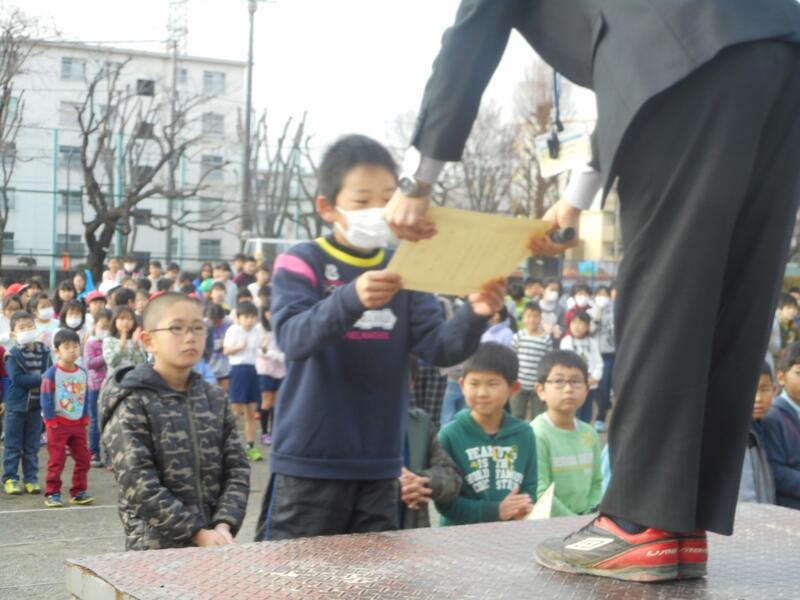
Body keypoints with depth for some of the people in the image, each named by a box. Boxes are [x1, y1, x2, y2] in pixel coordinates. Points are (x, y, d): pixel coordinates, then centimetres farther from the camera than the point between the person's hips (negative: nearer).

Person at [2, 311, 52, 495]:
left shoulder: (44, 351, 3)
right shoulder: (13, 354, -10)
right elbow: (17, 378, -20)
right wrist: (41, 378, -22)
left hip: (36, 404, 4)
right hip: (17, 404, -4)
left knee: (32, 445, 10)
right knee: (13, 445, 3)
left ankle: (31, 478, 17)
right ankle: (10, 478, 9)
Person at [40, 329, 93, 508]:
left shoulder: (82, 373, 5)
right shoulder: (51, 373, -12)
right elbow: (46, 399, -12)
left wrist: (85, 418, 8)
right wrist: (50, 420, -14)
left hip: (78, 424, 6)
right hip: (58, 423, -5)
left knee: (83, 458, 6)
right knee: (57, 460, -2)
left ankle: (79, 492, 16)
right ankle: (52, 493, 6)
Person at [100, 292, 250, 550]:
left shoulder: (215, 399, 9)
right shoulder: (132, 405, -7)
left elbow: (237, 469, 5)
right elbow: (139, 486, -15)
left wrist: (223, 526, -11)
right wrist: (197, 533, -17)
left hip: (213, 542, 5)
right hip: (155, 546, -5)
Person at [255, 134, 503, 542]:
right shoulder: (300, 264, -5)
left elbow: (439, 348, 0)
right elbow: (293, 338, -22)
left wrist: (474, 316, -22)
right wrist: (351, 298, -40)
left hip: (378, 463, 5)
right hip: (309, 462, -4)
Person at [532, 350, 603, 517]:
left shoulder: (589, 434, 9)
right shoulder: (537, 435, -11)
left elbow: (596, 483, 15)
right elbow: (539, 494, -15)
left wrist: (592, 516, -1)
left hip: (586, 520, 6)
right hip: (549, 523, -6)